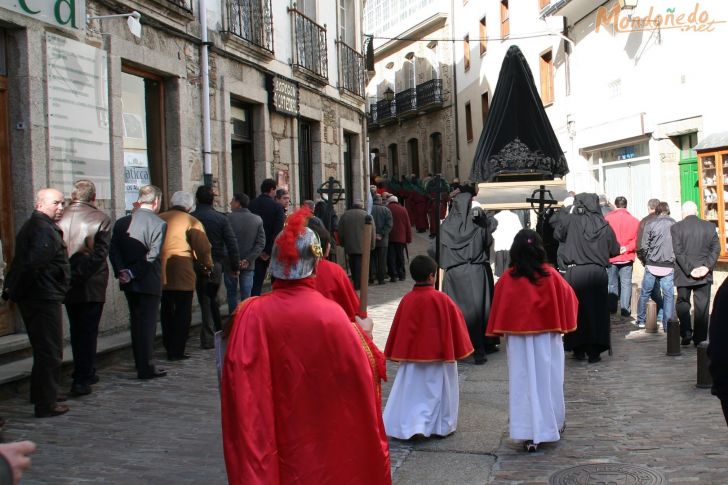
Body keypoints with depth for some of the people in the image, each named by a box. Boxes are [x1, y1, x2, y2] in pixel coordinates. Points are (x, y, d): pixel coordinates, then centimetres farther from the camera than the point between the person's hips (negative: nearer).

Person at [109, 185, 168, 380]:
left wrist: (121, 271, -6)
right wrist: (134, 273, -14)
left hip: (129, 283, 5)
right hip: (149, 283, -5)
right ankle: (146, 368, 2)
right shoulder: (159, 224, -11)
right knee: (148, 323, 1)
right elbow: (153, 255, -18)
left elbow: (113, 250, -1)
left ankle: (141, 363, 23)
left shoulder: (122, 223, 6)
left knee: (136, 322, 15)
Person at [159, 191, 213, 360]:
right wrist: (207, 266, 7)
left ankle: (169, 349, 20)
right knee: (182, 312, 3)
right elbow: (203, 247, -9)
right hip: (182, 274, -5)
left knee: (166, 311, 15)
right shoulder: (191, 222, -6)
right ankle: (177, 351, 2)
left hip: (160, 273, 5)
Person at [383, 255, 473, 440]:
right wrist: (458, 349, 10)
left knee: (412, 391, 10)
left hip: (412, 355, 2)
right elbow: (455, 323, -5)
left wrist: (398, 354, 11)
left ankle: (409, 426, 2)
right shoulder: (441, 299, -14)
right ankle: (442, 426, 21)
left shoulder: (407, 300, -7)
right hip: (439, 354, -2)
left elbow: (398, 328, 0)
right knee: (438, 389, 13)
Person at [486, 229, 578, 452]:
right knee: (548, 380, 15)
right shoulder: (551, 275, -7)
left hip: (519, 340, -1)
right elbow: (569, 298, 5)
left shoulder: (507, 279, -9)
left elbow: (498, 311, -2)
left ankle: (529, 435, 3)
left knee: (523, 384, 4)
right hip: (547, 339, 1)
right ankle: (554, 424, 31)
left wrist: (501, 333, 10)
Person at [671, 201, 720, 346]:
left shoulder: (676, 228, -5)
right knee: (702, 306, 6)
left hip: (684, 274, -2)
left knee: (683, 302, 13)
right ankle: (699, 338, 8)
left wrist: (689, 270, -12)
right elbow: (716, 249, -3)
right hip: (705, 274, 2)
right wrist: (707, 267, -7)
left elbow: (678, 252, -12)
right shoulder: (710, 226, 3)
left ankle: (686, 332, 0)